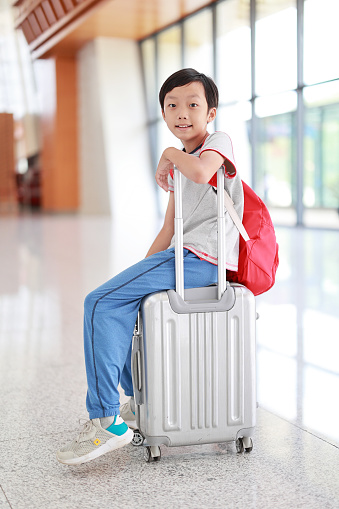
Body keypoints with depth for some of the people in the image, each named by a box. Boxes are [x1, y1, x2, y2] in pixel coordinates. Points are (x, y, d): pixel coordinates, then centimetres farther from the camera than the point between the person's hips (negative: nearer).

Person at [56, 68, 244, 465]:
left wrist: (170, 155, -10)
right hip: (185, 256, 10)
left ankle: (107, 421, -15)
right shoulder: (180, 166, 23)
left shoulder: (219, 141, -3)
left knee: (100, 303, -16)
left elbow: (201, 171, -29)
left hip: (202, 260, -10)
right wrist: (142, 271, 13)